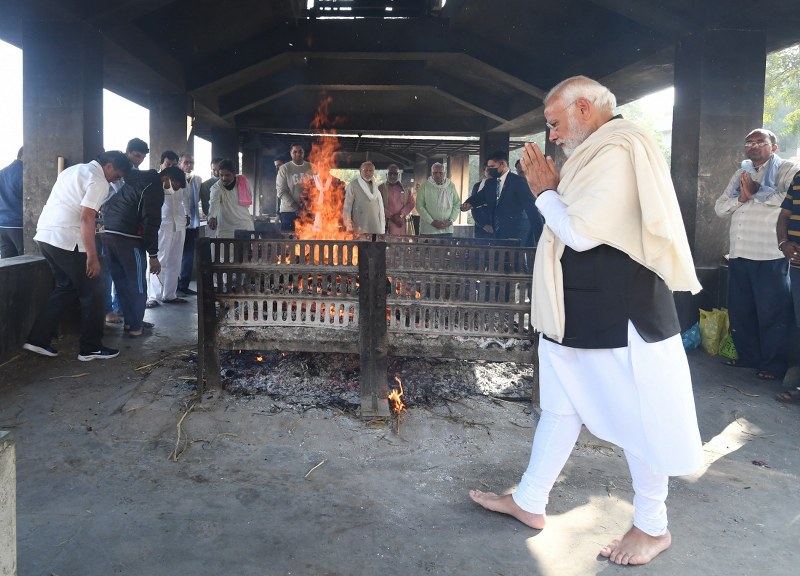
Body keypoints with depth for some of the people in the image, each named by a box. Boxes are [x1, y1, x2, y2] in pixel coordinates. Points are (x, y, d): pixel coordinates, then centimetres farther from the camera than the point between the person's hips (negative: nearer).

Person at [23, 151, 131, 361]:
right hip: (66, 240, -9)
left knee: (66, 287, 20)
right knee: (92, 291, 3)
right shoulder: (99, 182, -8)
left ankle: (38, 339, 18)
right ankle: (91, 348, 10)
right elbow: (86, 219, -17)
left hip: (45, 234, 9)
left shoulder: (74, 170, 20)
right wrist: (92, 257, -18)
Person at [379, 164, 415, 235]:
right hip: (386, 223, -3)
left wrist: (401, 215, -8)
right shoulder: (381, 188, 6)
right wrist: (391, 217, -12)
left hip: (401, 224, 3)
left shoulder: (405, 189, 16)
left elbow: (412, 202, 7)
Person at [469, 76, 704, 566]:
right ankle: (529, 501, 29)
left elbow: (582, 233, -23)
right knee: (560, 406, 16)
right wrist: (552, 191, 5)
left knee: (638, 418, 5)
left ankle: (653, 526, 24)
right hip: (580, 311, 10)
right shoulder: (598, 153, 14)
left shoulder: (618, 151, -18)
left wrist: (546, 192, -8)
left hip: (619, 312, -10)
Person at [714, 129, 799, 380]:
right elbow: (719, 208, 12)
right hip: (738, 256, 7)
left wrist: (756, 192, -12)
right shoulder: (740, 174, 19)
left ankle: (773, 365, 10)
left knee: (772, 314, 0)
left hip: (770, 257, -6)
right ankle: (748, 357, 26)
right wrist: (740, 198, -7)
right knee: (739, 312, 12)